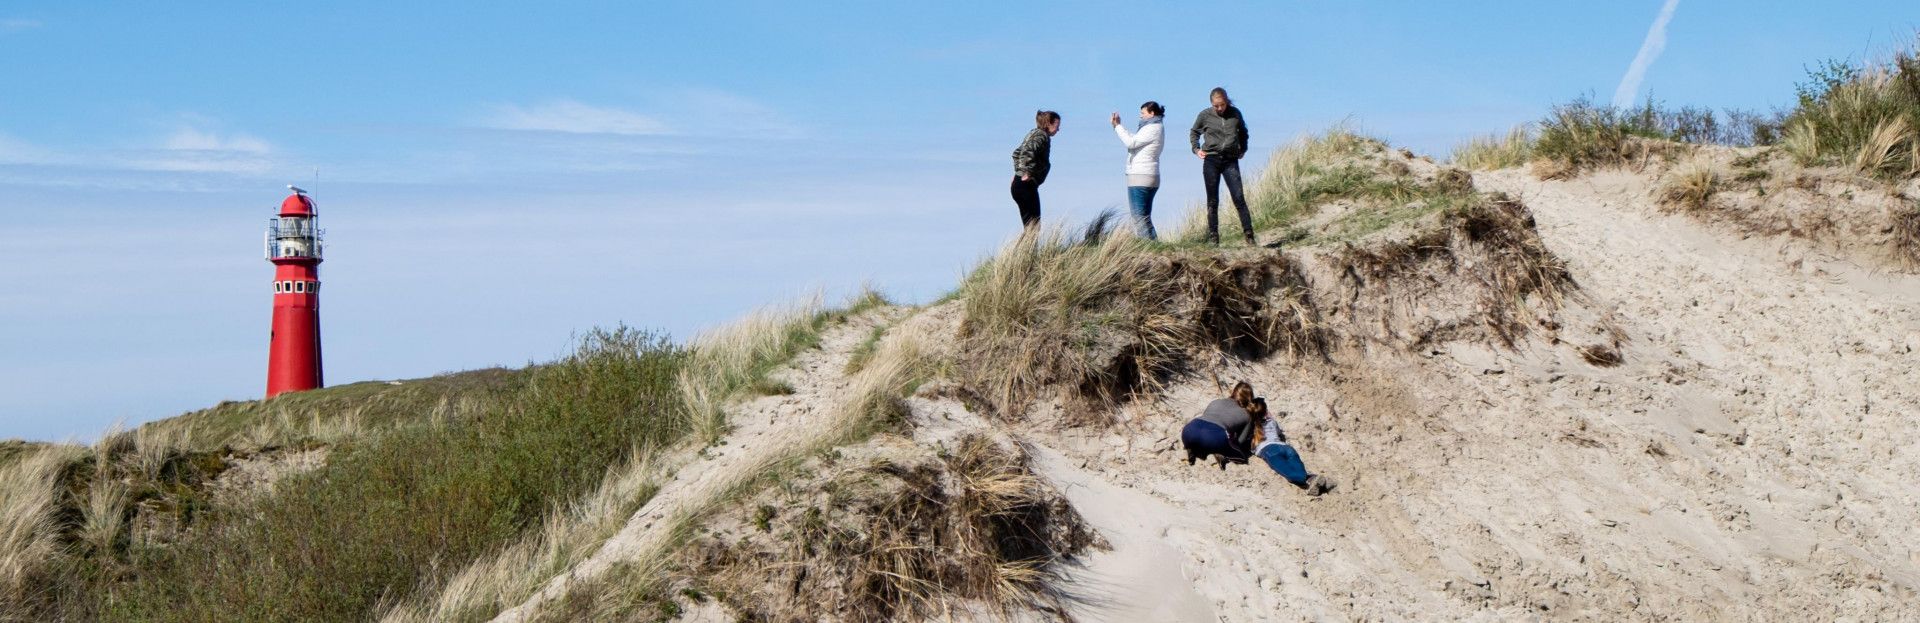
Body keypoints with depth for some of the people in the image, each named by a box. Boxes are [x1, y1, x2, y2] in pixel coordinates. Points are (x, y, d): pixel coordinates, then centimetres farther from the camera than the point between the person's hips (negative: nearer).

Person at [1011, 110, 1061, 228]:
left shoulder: (1034, 133, 18)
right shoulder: (1042, 136, -10)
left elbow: (1017, 153, 27)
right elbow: (1028, 152, -28)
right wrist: (1028, 173, -25)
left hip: (1018, 183, 10)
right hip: (1026, 185, -10)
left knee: (1029, 226, 11)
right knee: (1033, 227, -11)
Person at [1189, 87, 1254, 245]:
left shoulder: (1235, 113, 6)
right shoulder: (1205, 115, 2)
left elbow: (1243, 131, 24)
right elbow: (1194, 132, 19)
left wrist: (1242, 149, 16)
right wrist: (1196, 149, 6)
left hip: (1230, 161, 0)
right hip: (1211, 160, 0)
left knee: (1239, 198, -8)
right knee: (1212, 201, 2)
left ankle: (1249, 235, -6)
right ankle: (1213, 237, 6)